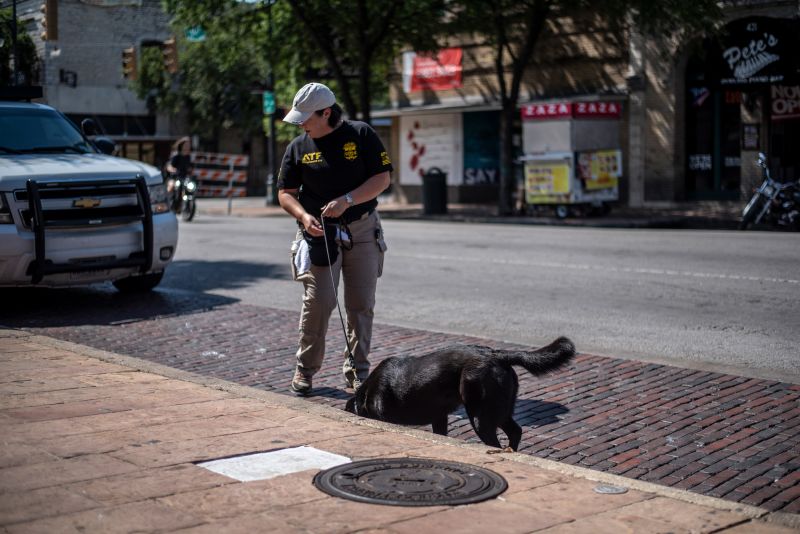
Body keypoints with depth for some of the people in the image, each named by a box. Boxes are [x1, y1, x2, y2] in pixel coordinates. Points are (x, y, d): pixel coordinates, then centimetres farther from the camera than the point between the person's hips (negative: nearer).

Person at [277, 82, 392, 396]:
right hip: (319, 232, 0)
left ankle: (357, 371, 13)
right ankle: (305, 369, 9)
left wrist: (347, 200, -19)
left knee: (362, 305, 2)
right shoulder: (298, 147, 2)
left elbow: (382, 178, -7)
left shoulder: (361, 135, -3)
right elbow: (285, 193, 5)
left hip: (362, 231, 0)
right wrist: (304, 216, -15)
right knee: (319, 301, -8)